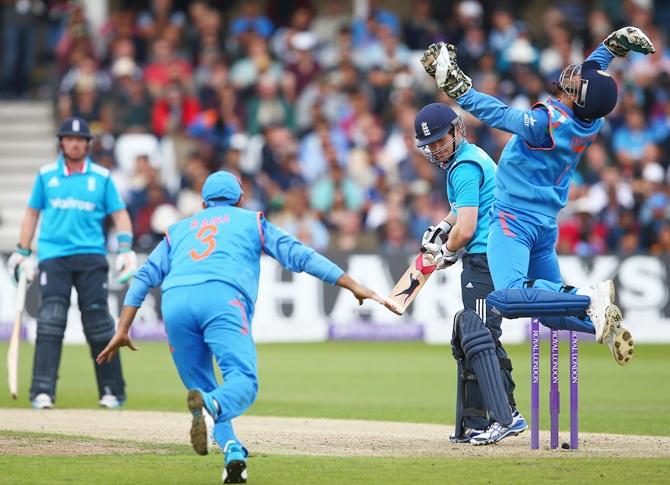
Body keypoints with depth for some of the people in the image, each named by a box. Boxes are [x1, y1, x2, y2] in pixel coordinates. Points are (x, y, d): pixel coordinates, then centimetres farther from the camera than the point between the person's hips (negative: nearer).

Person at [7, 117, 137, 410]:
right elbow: (32, 213, 18)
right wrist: (21, 252, 13)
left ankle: (112, 391, 8)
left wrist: (125, 251, -3)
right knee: (50, 320, -12)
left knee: (98, 323, -2)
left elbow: (119, 214, 10)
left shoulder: (101, 177, 9)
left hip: (91, 257, 0)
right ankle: (43, 392, -15)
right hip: (53, 256, 0)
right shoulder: (46, 175, 11)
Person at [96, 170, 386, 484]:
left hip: (175, 301, 3)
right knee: (243, 381, -17)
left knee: (202, 389, 12)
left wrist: (122, 331, 21)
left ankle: (232, 452, -12)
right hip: (222, 297, -3)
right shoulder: (251, 221, 28)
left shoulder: (178, 230, 35)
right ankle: (210, 405, -51)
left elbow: (145, 277, 25)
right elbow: (300, 256, 18)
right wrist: (353, 286, 18)